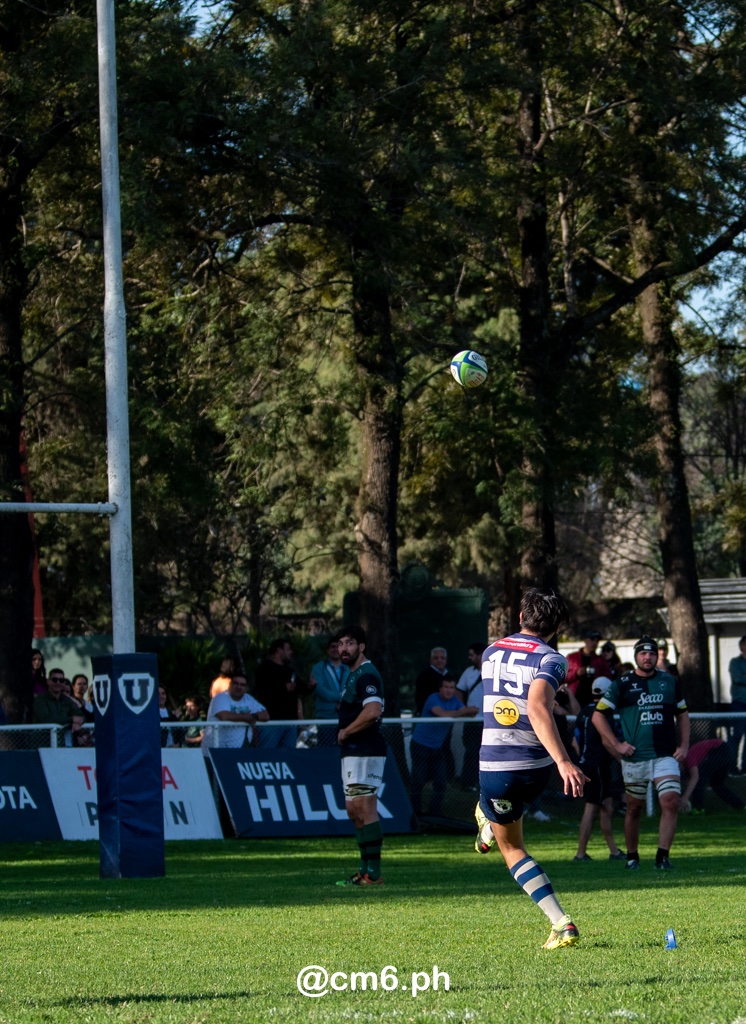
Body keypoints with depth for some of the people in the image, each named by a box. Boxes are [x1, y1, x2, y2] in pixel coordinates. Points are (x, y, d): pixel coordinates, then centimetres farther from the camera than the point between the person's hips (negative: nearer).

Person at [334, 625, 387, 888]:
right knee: (354, 812, 13)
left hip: (365, 753, -11)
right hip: (352, 753, 11)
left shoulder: (367, 674, -13)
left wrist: (345, 732, -13)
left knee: (365, 810, -12)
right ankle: (365, 870, 18)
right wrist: (345, 733, 11)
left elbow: (372, 711, -26)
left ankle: (373, 874, -13)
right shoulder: (353, 675, 20)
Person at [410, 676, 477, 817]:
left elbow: (468, 714, -8)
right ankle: (415, 813, 7)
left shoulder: (455, 701, 3)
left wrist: (471, 712, -32)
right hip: (421, 745, -6)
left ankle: (435, 814, 11)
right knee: (418, 781, -2)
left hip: (438, 747, 6)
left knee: (441, 782, 2)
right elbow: (444, 714, -34)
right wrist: (465, 711, -35)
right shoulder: (433, 699, -18)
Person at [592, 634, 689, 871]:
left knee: (671, 802, -15)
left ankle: (662, 855, -13)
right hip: (635, 758, -1)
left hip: (666, 755, 1)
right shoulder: (622, 684, 0)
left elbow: (682, 714, 19)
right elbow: (598, 716, 2)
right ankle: (632, 856, 22)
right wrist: (616, 744, -4)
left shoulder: (670, 682, 9)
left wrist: (684, 745, 7)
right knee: (634, 808, 7)